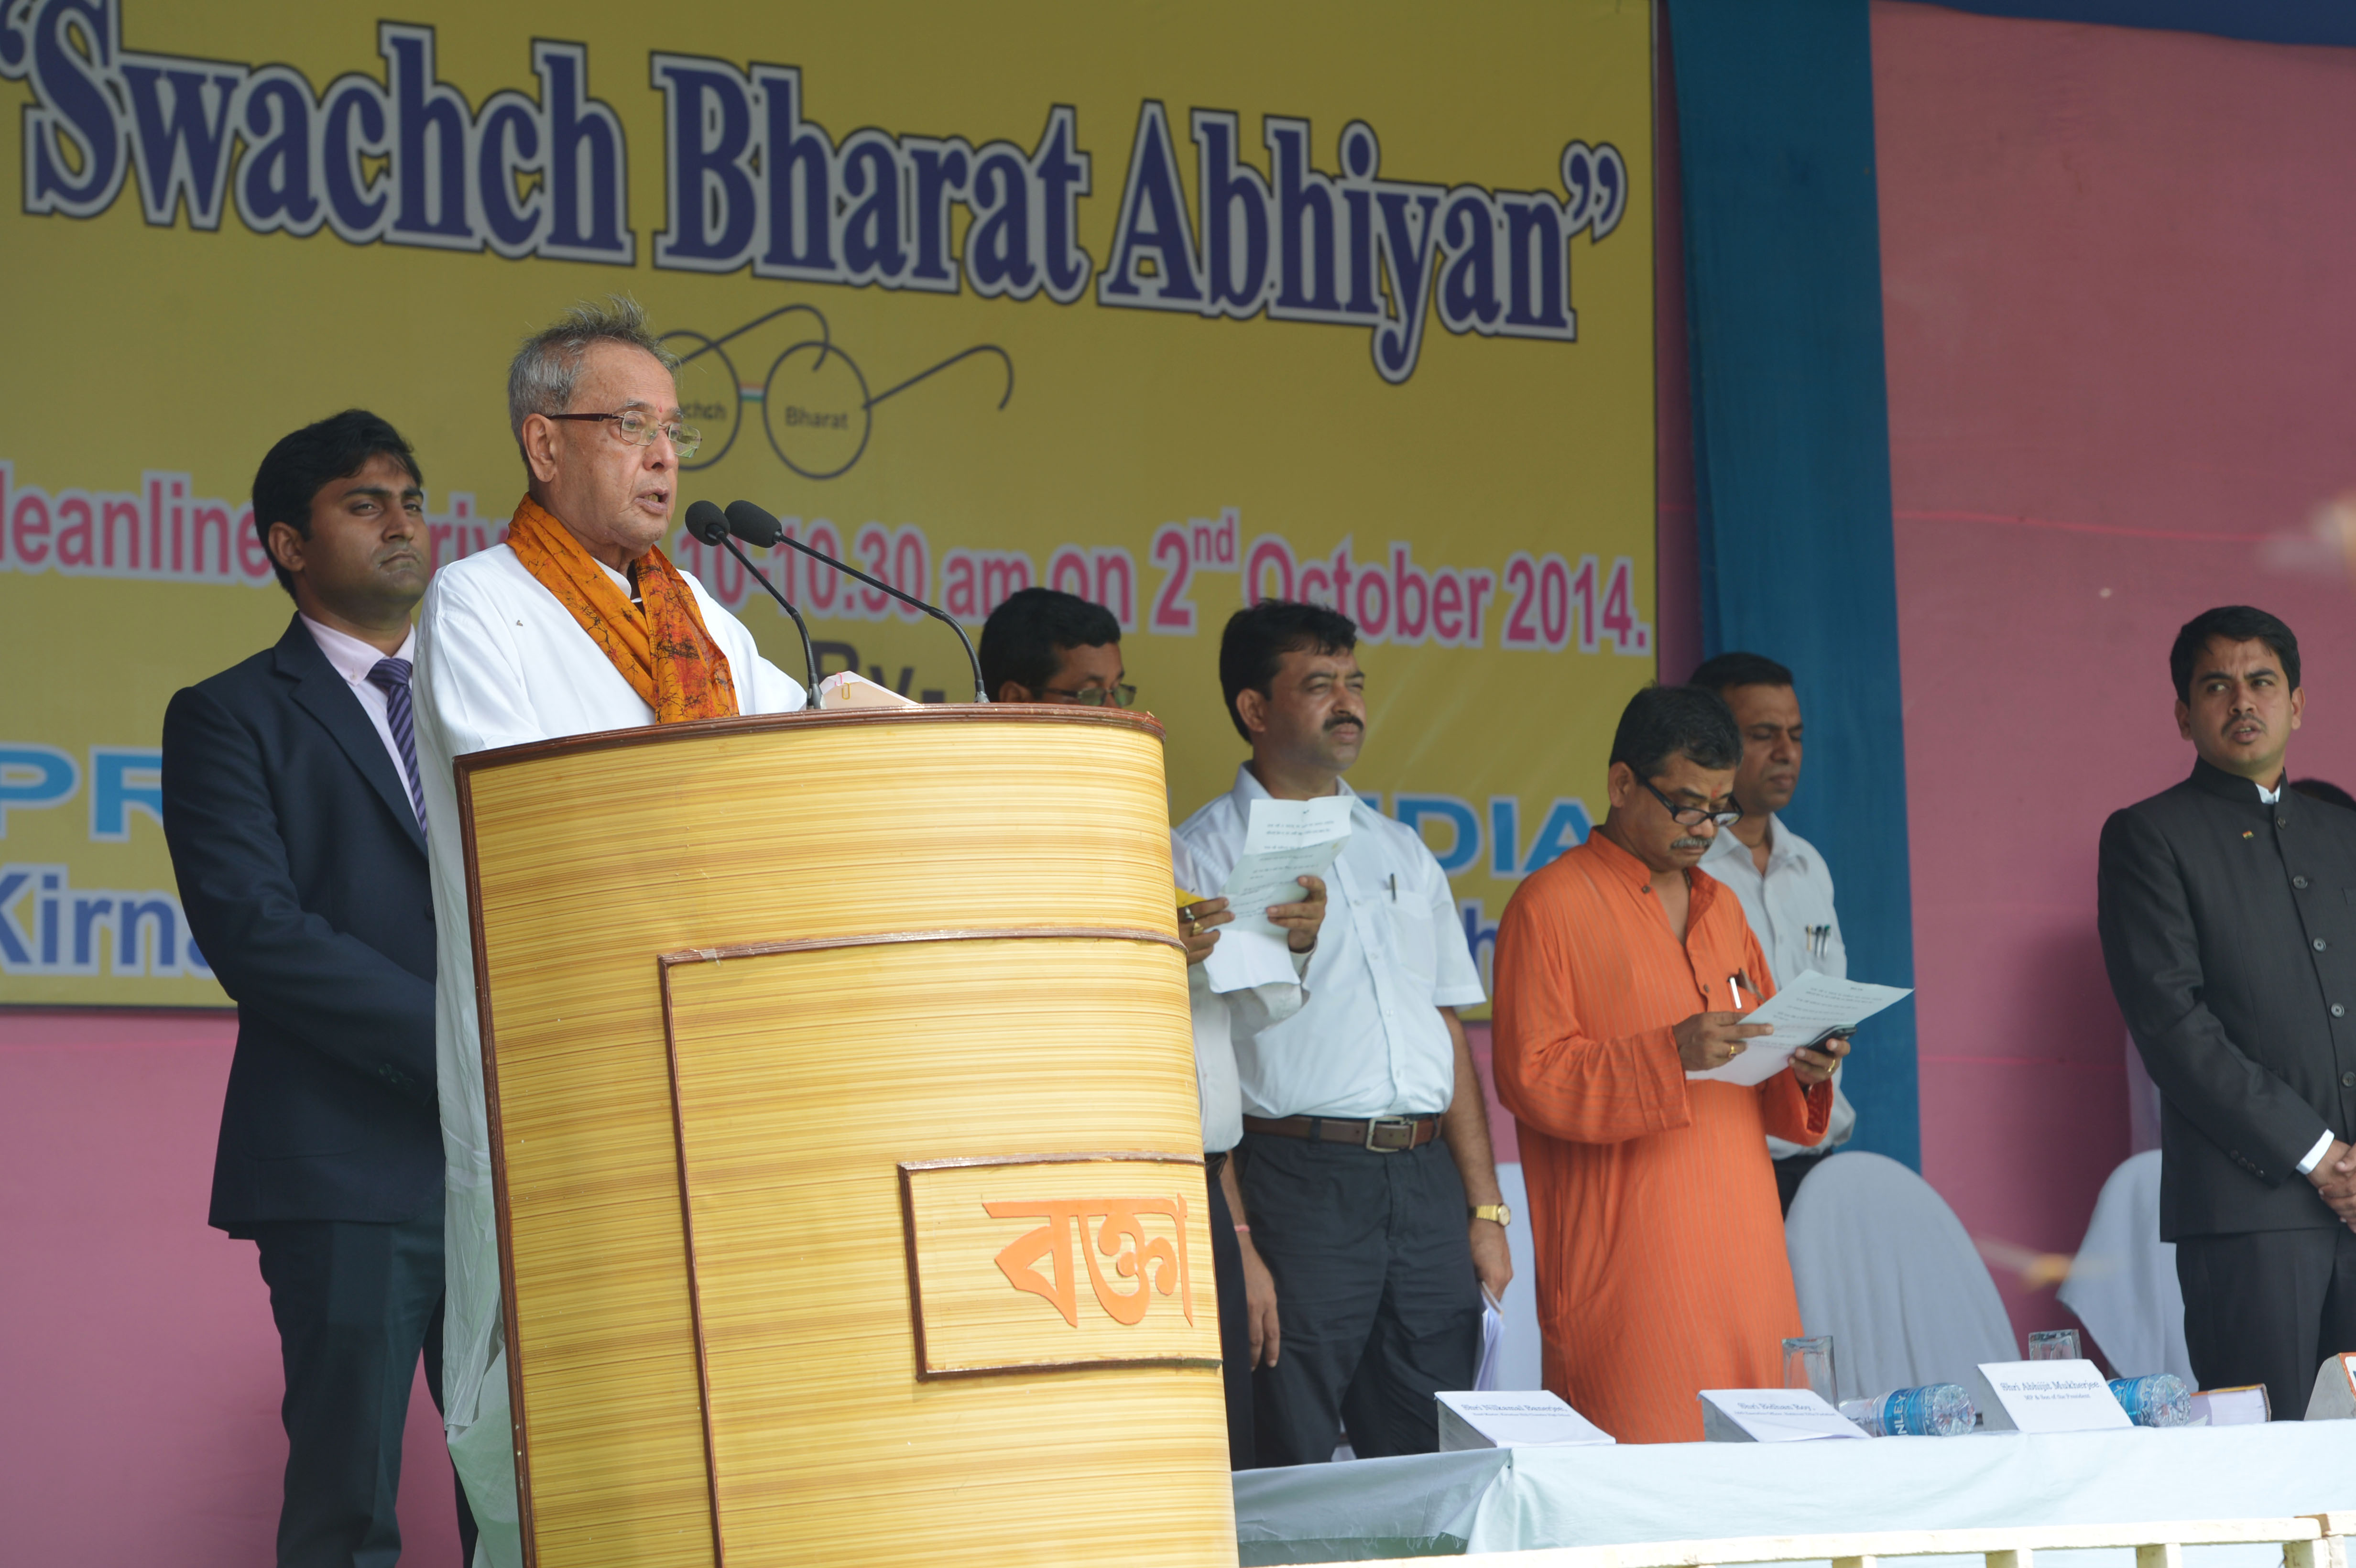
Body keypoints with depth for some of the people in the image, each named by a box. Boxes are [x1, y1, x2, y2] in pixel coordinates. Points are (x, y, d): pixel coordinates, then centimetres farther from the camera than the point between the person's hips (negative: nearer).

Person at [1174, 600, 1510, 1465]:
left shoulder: (1401, 853, 20)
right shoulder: (1205, 856, 1)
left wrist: (1485, 1207, 11)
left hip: (1427, 1178, 6)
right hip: (1298, 1181, -5)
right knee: (1291, 1483, -6)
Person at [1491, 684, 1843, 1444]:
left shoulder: (1720, 908, 20)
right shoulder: (1551, 906, -3)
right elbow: (1530, 1078, -11)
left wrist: (1802, 1073, 3)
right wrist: (1669, 1057, -22)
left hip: (1742, 1250, 7)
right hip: (1625, 1260, -7)